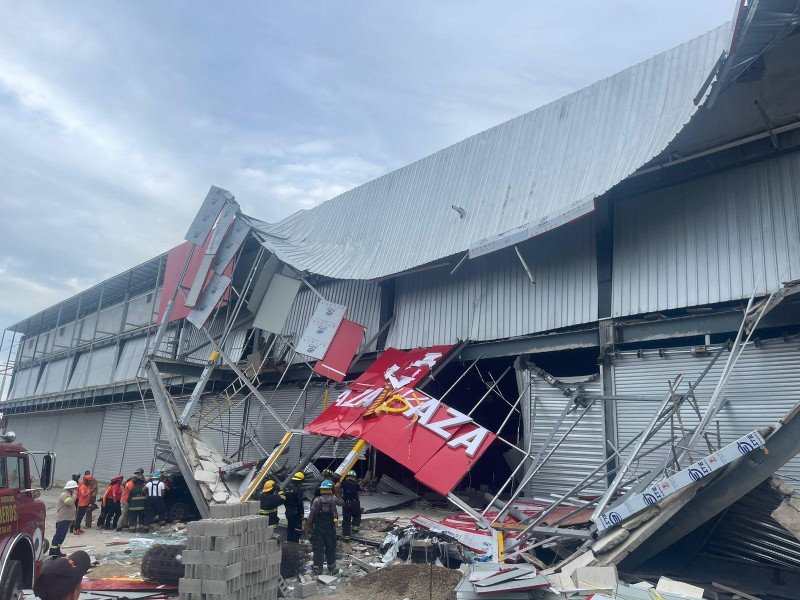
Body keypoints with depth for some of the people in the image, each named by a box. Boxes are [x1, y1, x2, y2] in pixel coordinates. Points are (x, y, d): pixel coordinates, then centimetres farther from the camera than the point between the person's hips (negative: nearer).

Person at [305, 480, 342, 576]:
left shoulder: (317, 500, -8)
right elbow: (341, 502, 14)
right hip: (330, 527, 1)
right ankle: (331, 569, 21)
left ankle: (317, 569, 6)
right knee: (331, 547, 12)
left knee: (318, 547, 5)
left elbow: (311, 515, -7)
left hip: (318, 527, 0)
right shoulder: (334, 499, -7)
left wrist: (308, 526, 1)